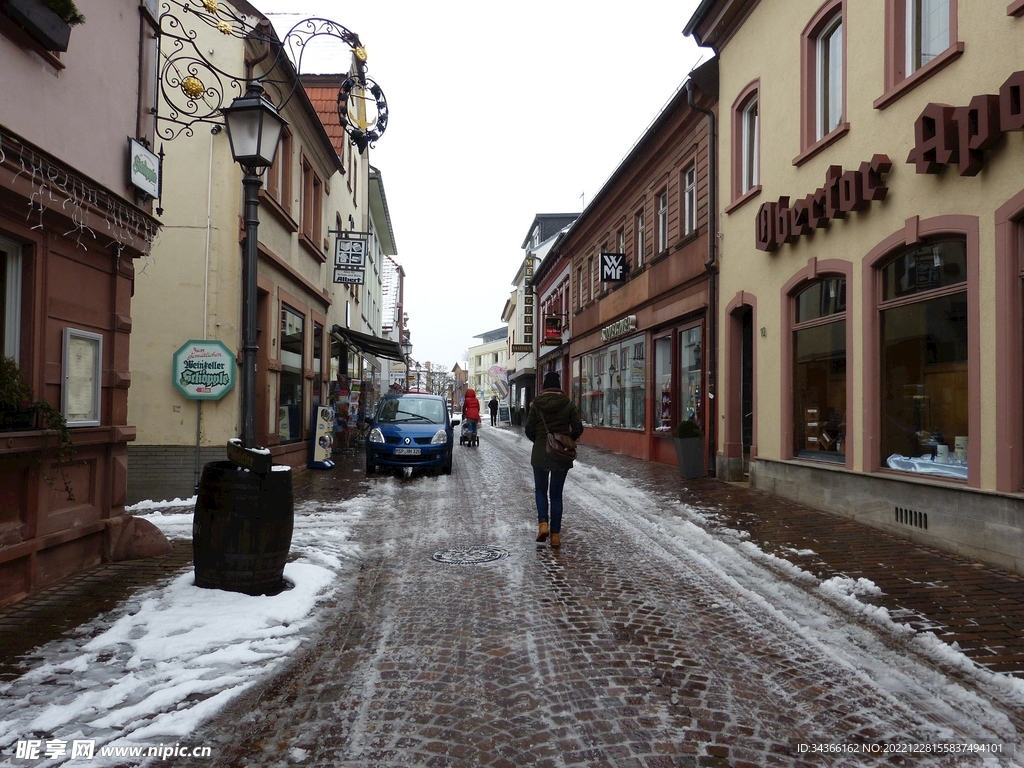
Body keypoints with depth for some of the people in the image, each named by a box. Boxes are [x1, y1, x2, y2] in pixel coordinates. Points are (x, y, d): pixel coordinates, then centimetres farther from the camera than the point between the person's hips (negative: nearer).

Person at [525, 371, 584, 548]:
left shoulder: (536, 404, -4)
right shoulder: (568, 404, -2)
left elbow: (529, 430, -4)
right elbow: (578, 428, -5)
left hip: (540, 453, -1)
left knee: (540, 489, 17)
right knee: (556, 494, 10)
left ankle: (543, 523, -4)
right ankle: (555, 534, 10)